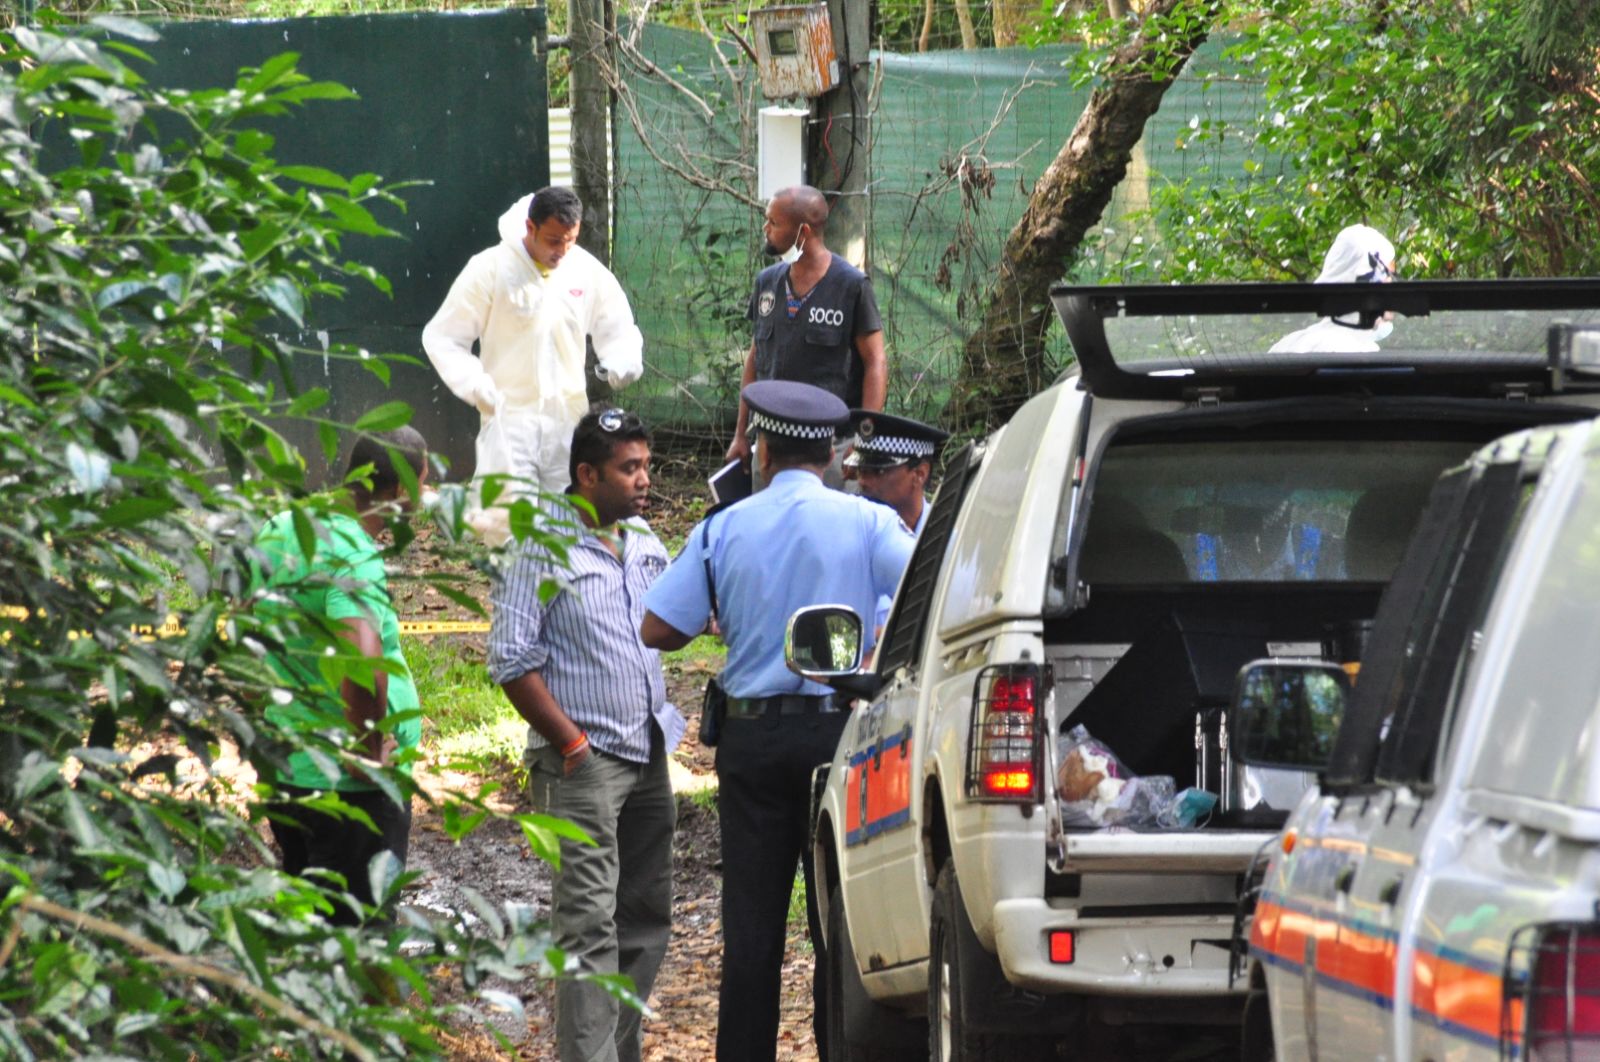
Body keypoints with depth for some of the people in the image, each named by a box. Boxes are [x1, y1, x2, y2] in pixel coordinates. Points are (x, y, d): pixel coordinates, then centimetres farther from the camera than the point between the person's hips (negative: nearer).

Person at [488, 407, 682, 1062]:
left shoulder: (644, 542, 12)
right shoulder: (545, 549, -9)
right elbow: (511, 661, -11)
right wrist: (571, 743, -13)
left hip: (648, 760, 7)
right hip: (582, 763, -7)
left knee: (645, 919, 10)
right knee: (590, 924, -12)